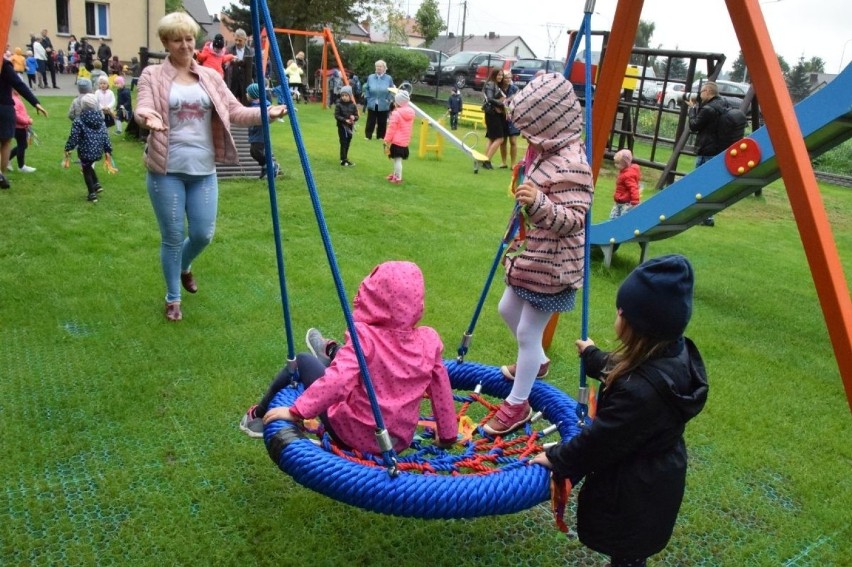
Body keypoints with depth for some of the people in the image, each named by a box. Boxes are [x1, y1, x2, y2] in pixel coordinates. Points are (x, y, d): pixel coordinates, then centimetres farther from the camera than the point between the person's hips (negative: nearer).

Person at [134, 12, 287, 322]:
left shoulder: (210, 76, 9)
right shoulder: (152, 75, 0)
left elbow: (235, 111, 0)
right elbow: (141, 109, -15)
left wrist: (265, 112, -18)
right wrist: (148, 117, -40)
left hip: (203, 170, 3)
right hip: (167, 170, -3)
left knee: (203, 234, 5)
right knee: (173, 238, 3)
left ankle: (184, 267, 41)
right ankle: (173, 298, 24)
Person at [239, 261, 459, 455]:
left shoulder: (365, 337, -23)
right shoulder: (429, 340, -9)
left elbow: (337, 380, -34)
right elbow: (441, 388, 0)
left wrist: (296, 412, -25)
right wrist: (448, 434, 13)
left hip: (354, 436, -5)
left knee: (303, 362, 13)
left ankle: (260, 415, 31)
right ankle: (330, 353, 58)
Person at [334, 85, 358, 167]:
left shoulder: (353, 105, 1)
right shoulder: (339, 105, -8)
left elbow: (357, 116, 5)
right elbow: (336, 116, -11)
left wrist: (354, 117, -19)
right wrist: (345, 120, -22)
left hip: (350, 126, 4)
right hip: (342, 126, -4)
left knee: (348, 143, 12)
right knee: (343, 143, -6)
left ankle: (345, 158, 26)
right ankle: (343, 160, -4)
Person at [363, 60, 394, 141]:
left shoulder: (389, 78, -4)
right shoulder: (370, 77, 0)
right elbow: (366, 88, 10)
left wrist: (389, 100, -3)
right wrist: (367, 98, 1)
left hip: (383, 106, -1)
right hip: (372, 104, 1)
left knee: (382, 122, 9)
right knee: (370, 121, 6)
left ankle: (381, 137, 20)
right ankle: (368, 136, 16)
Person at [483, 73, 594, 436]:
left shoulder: (571, 165, -26)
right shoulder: (547, 152, 5)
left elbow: (573, 220, -30)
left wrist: (538, 202, -44)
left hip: (550, 266, -11)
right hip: (530, 256, 11)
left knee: (528, 331, 0)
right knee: (508, 310, 25)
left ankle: (517, 405, 17)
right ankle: (537, 362, 50)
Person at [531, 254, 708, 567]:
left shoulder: (640, 391, -41)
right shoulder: (676, 353, -12)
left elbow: (598, 441, -26)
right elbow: (618, 373, 10)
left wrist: (556, 458, -9)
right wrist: (593, 356, 28)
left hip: (635, 490, -8)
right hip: (656, 476, 8)